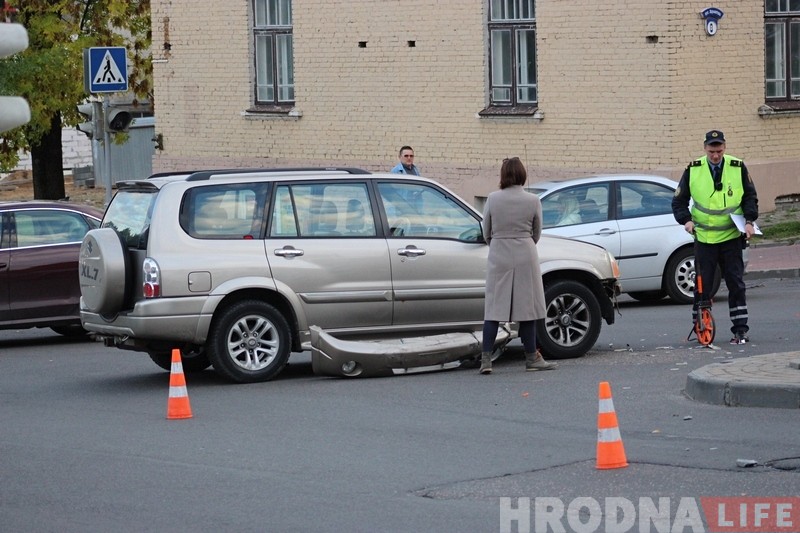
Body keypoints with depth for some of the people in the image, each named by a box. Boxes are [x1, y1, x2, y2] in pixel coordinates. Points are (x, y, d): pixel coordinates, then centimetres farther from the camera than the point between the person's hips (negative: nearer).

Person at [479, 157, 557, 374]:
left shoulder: (493, 199, -4)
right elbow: (537, 233, 7)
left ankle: (486, 358, -3)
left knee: (494, 308, 3)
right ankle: (532, 358, 13)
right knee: (527, 306, 7)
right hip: (525, 256, -1)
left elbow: (486, 232, 5)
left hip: (498, 256, 1)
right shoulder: (533, 201, -5)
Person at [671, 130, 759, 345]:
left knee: (736, 283, -1)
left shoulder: (738, 168, 0)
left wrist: (750, 220, -6)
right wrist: (686, 220, -11)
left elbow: (750, 197, 9)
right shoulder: (693, 170, -1)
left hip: (731, 237, 0)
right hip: (704, 237, 0)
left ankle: (740, 329, 4)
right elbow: (679, 201, 7)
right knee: (702, 284, 0)